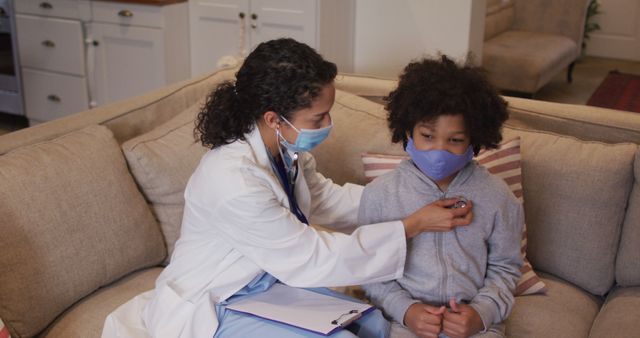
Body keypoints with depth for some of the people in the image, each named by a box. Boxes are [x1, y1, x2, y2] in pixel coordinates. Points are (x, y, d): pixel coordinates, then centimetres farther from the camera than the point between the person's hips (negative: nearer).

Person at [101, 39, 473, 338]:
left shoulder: (284, 148, -10)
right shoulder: (233, 181, -34)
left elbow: (325, 197, 8)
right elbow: (311, 259, -27)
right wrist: (413, 225, -23)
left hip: (269, 282, 8)